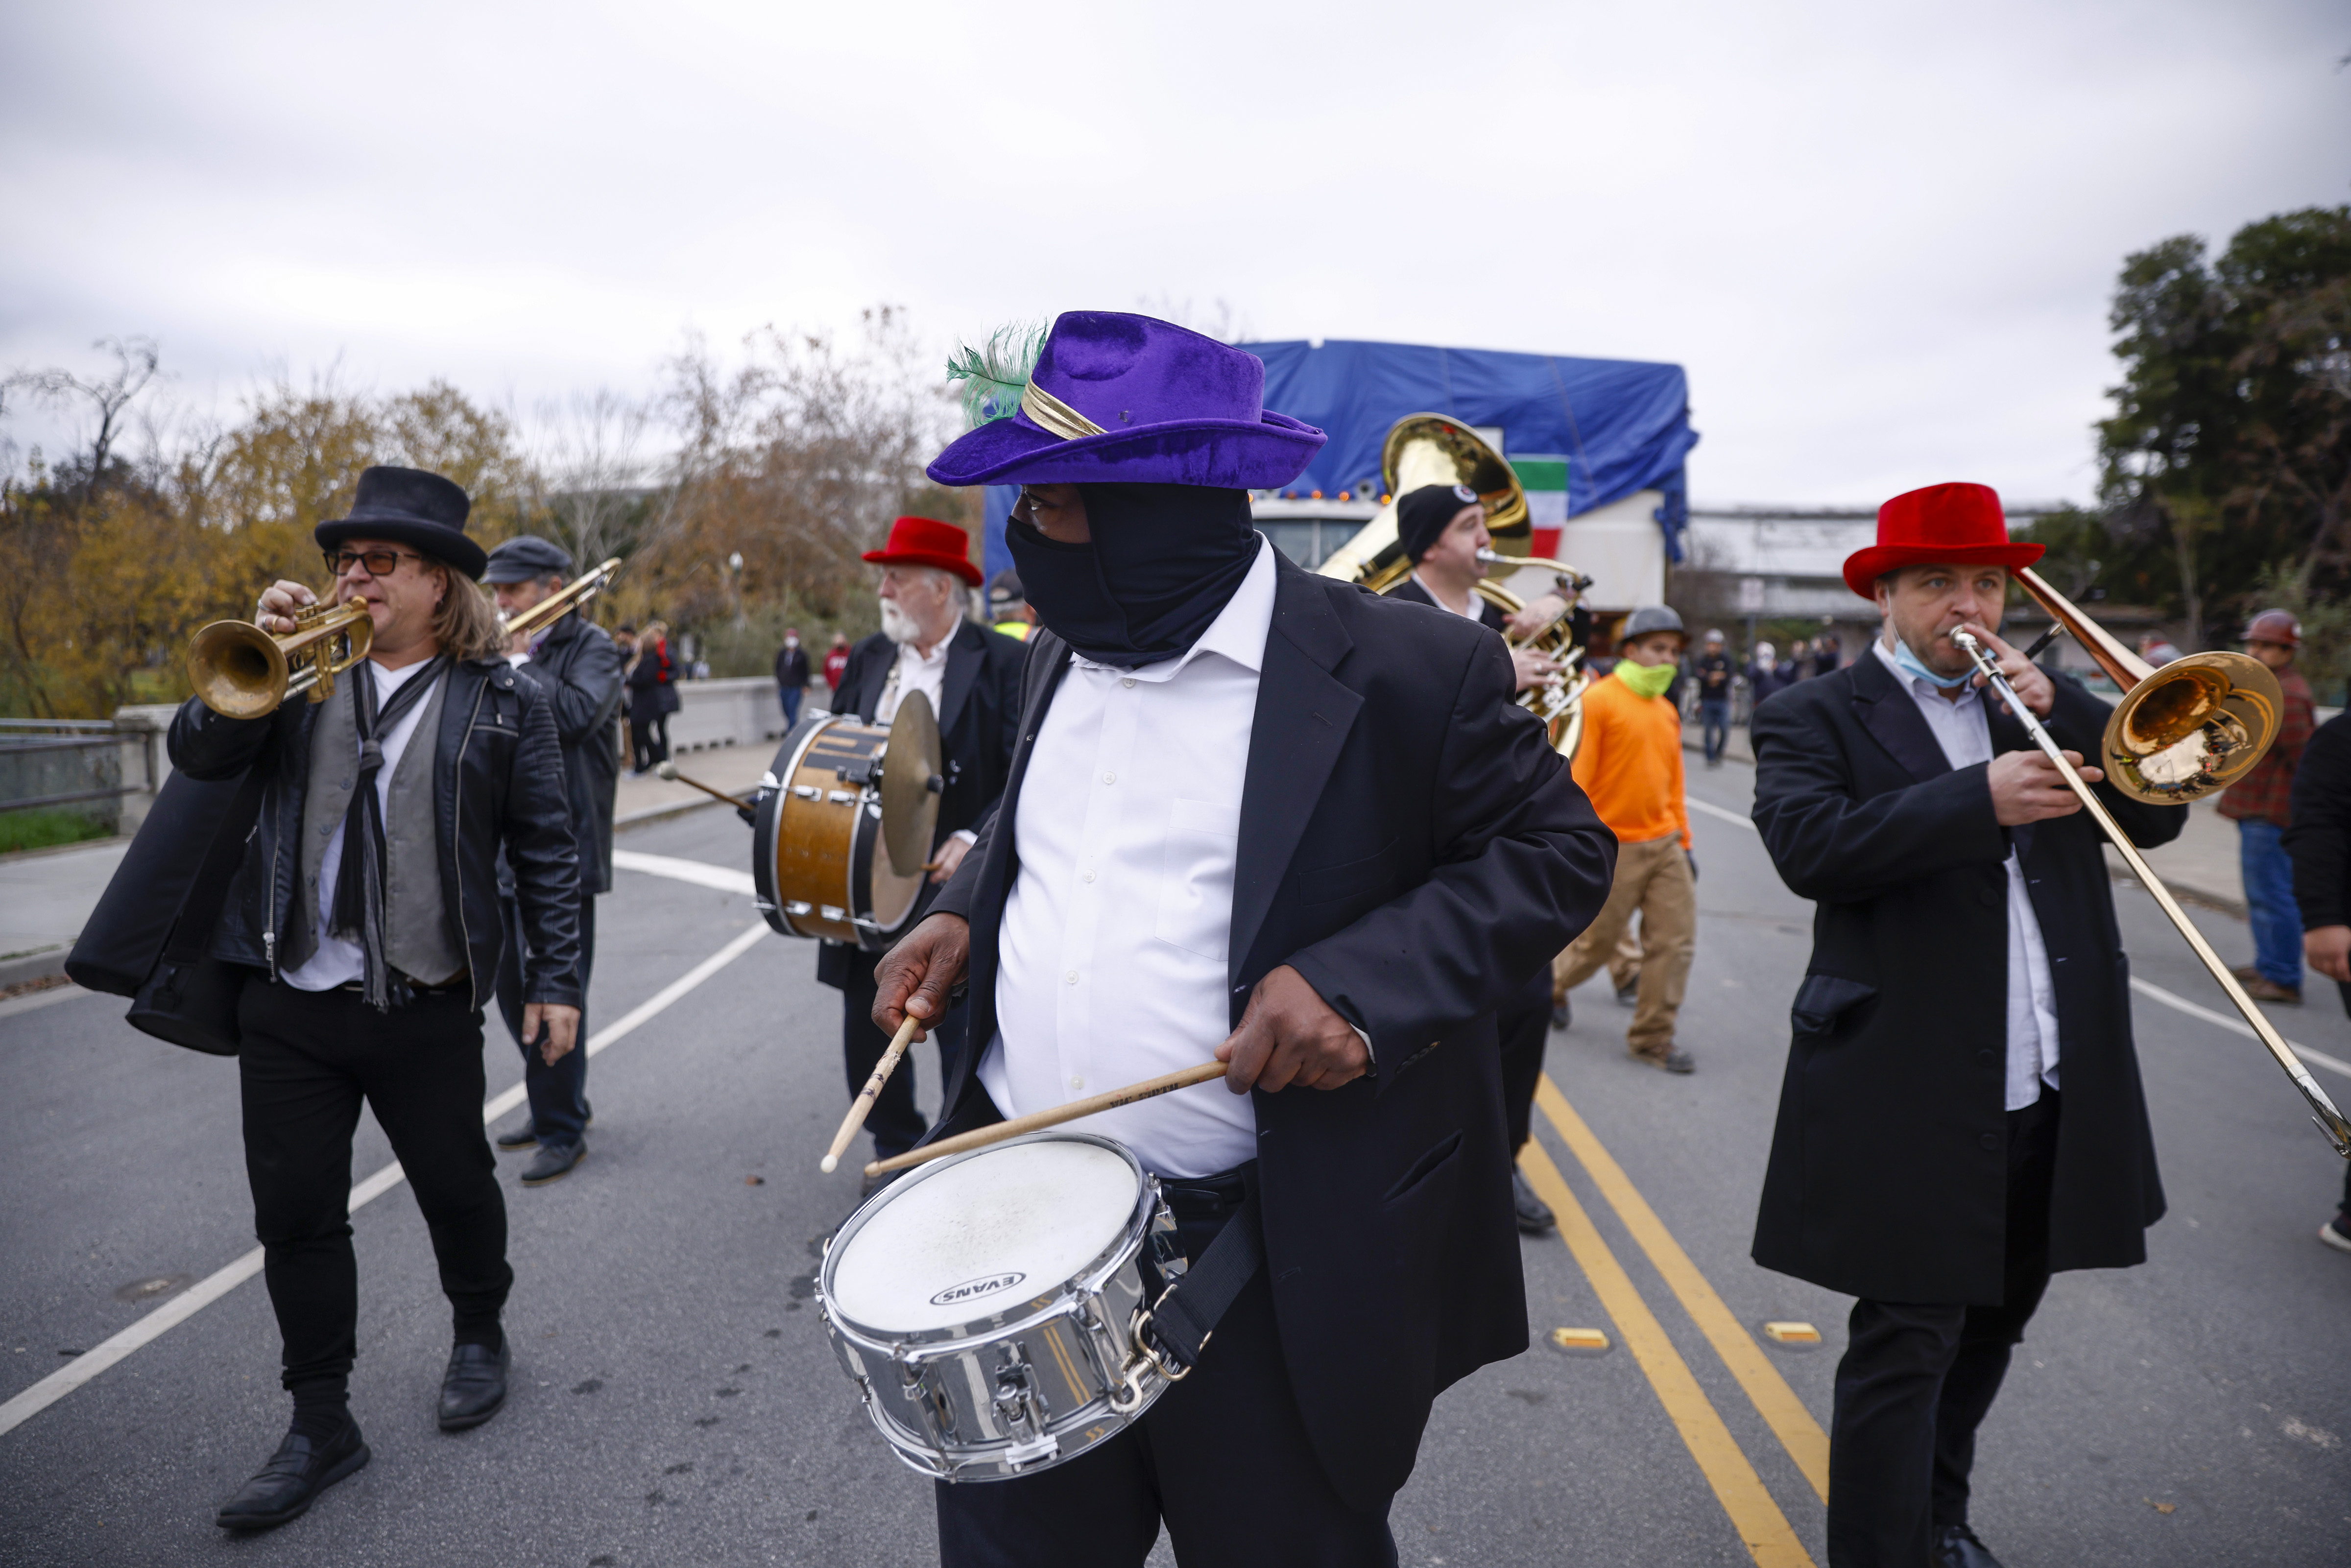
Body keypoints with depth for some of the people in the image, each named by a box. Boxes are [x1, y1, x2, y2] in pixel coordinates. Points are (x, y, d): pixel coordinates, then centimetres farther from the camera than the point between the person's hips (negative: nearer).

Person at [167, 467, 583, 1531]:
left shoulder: (500, 701, -3)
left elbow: (545, 851, -2)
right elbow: (198, 755, -3)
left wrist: (554, 981, -4)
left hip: (425, 1003, -3)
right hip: (288, 999, 3)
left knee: (456, 1187, 13)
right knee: (295, 1215, 9)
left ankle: (480, 1336, 40)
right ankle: (320, 1424, 25)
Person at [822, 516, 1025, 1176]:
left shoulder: (1006, 663, -7)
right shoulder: (867, 659, 11)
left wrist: (976, 839, -22)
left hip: (956, 884, -5)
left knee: (965, 1043, 4)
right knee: (868, 1040, 13)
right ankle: (896, 1158, 32)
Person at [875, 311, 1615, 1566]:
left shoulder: (1403, 669, -14)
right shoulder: (1065, 647, 7)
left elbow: (1558, 850, -8)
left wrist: (1360, 977, -22)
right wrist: (965, 912, 2)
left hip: (1271, 1263, -5)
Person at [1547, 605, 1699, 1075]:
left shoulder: (1666, 711, 12)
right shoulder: (1599, 700, -10)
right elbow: (1576, 777, -14)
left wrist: (1684, 841, 16)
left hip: (1664, 844, 6)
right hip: (1616, 847, -6)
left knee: (1676, 941, 2)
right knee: (1596, 943, 6)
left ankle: (1652, 1038, 13)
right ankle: (1551, 985, 35)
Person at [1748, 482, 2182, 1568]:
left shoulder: (2039, 708, 13)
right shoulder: (1816, 719, -4)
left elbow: (2154, 811, 3)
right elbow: (1810, 847, -22)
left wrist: (2052, 704, -9)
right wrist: (1981, 800, -29)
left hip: (2059, 1099, 7)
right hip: (1915, 1101, -6)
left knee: (1990, 1328, 22)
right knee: (1905, 1348, -1)